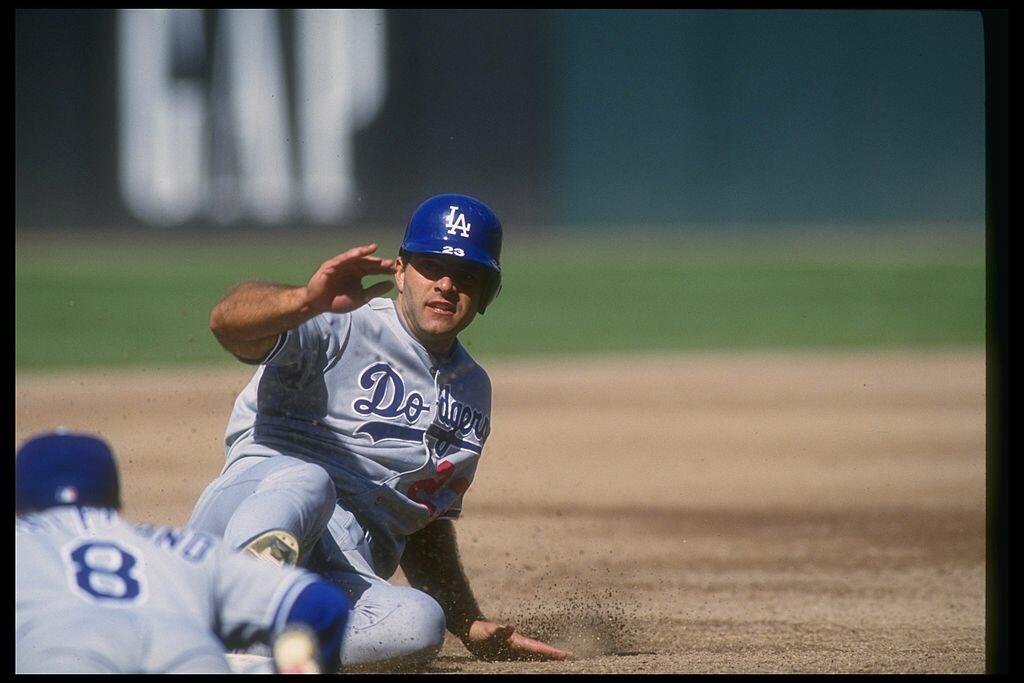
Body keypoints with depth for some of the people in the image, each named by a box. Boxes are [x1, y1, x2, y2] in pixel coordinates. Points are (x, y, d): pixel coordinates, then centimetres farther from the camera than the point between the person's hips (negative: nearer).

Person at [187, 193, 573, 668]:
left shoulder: (472, 392, 25)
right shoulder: (343, 326, 2)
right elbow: (228, 322, -19)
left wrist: (473, 629, 24)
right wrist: (307, 300, -40)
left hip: (351, 570, 5)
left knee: (418, 623, -32)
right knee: (308, 479, -41)